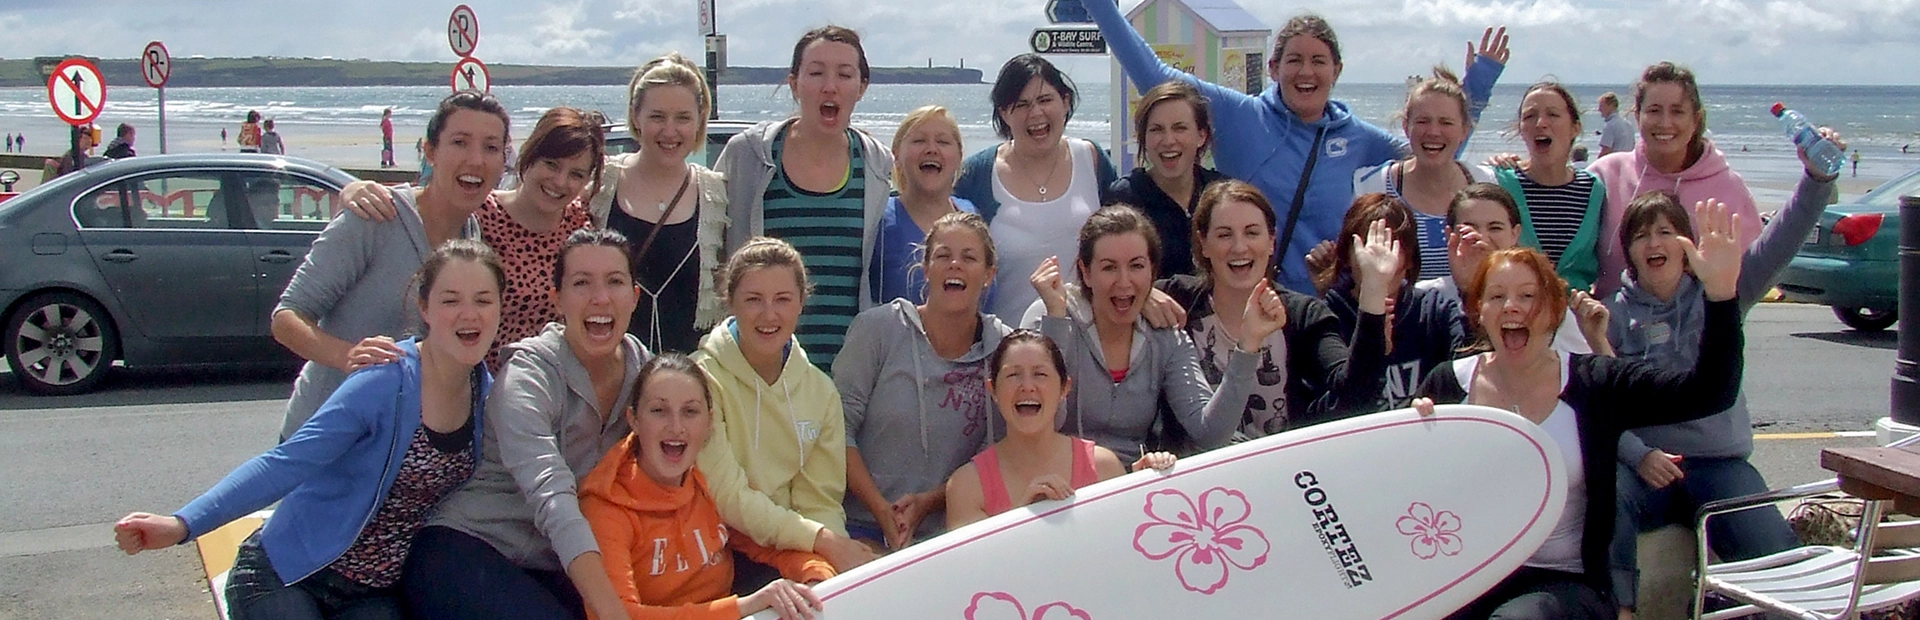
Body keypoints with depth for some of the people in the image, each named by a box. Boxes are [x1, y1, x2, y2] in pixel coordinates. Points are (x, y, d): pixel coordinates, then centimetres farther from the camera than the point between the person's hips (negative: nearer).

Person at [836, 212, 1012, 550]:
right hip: (862, 527, -1)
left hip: (944, 531, 1)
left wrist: (928, 502, -11)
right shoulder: (877, 328, -2)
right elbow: (839, 428, -4)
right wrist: (882, 510, -13)